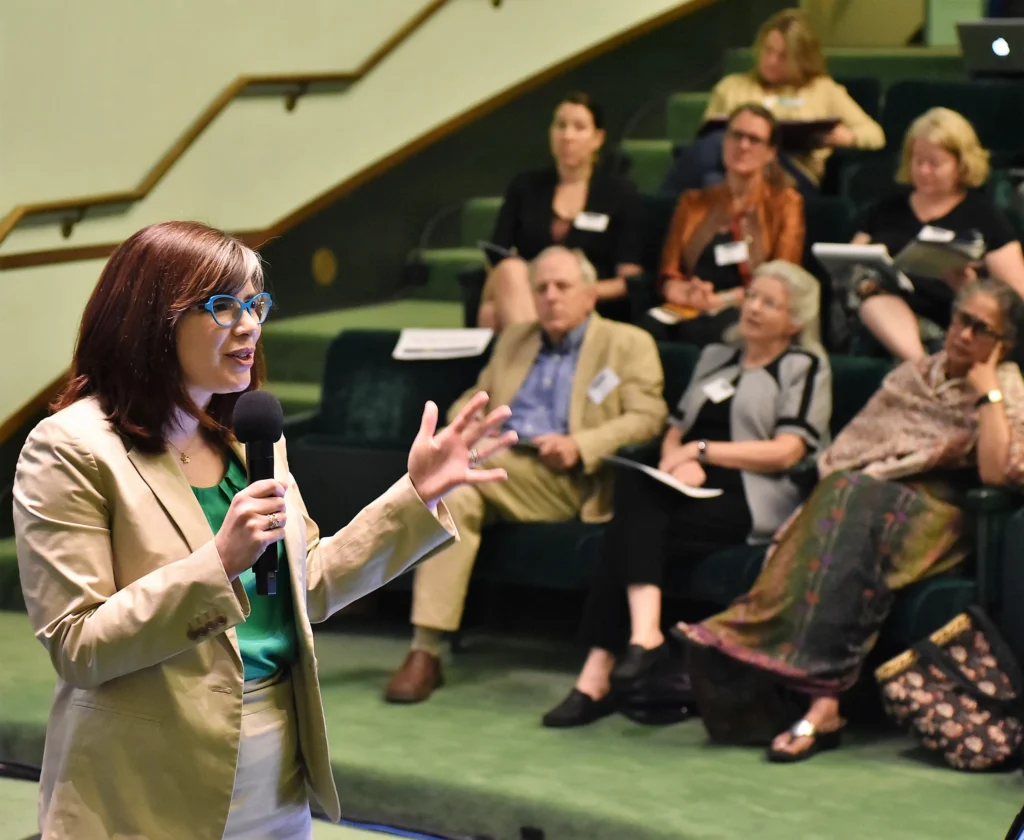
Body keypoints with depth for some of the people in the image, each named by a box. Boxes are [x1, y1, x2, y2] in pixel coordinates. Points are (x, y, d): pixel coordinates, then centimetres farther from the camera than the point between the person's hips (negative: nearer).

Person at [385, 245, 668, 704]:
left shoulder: (629, 344, 13)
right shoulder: (513, 341, 30)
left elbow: (647, 418, 0)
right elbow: (473, 402, 29)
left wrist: (579, 446, -14)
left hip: (572, 483, -4)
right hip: (495, 474, 4)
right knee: (454, 495, -32)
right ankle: (425, 652, -36)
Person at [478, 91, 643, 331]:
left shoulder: (620, 193, 12)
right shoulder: (525, 187, 19)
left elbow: (629, 281, 6)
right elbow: (498, 263, 10)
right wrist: (490, 300, -13)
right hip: (520, 298, 3)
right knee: (511, 269, -36)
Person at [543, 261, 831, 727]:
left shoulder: (804, 367, 8)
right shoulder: (715, 357, 28)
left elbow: (786, 452, -5)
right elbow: (676, 430, 22)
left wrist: (702, 451, -8)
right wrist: (677, 461, -2)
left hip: (750, 501, -5)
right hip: (690, 492, 5)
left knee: (634, 530, -28)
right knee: (634, 484, -30)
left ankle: (597, 676, -33)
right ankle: (644, 634, -42)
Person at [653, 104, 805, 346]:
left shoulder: (785, 203, 14)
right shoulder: (694, 203, 23)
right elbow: (669, 276, 15)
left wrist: (724, 299, -14)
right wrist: (685, 292, -10)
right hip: (691, 311, 3)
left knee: (699, 328, -40)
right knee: (652, 325, -35)